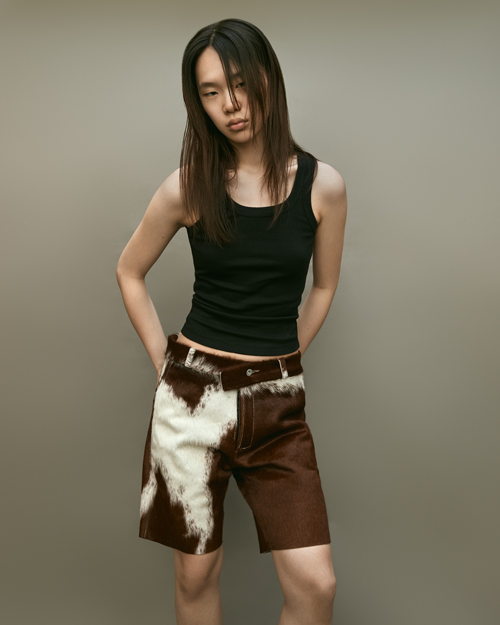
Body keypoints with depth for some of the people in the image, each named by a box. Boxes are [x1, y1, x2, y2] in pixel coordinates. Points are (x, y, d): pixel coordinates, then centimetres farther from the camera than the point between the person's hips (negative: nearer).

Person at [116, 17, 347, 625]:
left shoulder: (323, 185, -2)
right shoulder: (188, 187, -3)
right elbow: (129, 272, 10)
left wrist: (278, 363, 9)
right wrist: (166, 363, 5)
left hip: (278, 400, 1)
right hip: (193, 392, 0)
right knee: (195, 573, 12)